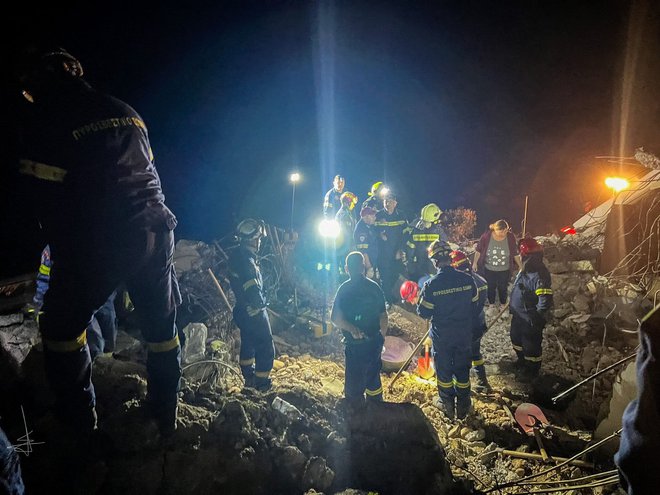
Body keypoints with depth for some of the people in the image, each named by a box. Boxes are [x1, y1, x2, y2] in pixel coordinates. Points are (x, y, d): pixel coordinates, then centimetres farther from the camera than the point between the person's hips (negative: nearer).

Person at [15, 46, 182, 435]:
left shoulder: (41, 116, -1)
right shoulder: (124, 110, 15)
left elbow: (47, 196, -5)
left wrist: (65, 253, 5)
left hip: (99, 242, -5)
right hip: (155, 231, 5)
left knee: (62, 327, 18)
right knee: (162, 326, 18)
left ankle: (79, 419, 27)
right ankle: (166, 416, 30)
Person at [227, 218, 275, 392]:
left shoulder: (238, 255, 0)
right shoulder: (246, 262, -29)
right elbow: (253, 291, -32)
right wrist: (260, 303, -13)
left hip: (244, 311, 10)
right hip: (254, 313, -10)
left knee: (248, 343, 23)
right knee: (266, 349, 4)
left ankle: (249, 378, 39)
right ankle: (262, 385, 14)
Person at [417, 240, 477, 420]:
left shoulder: (431, 285, -22)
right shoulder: (467, 279, -12)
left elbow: (424, 313, -13)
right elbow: (475, 304, 1)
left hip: (441, 336, -3)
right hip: (464, 334, 3)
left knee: (443, 369, 17)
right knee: (462, 369, 18)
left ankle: (447, 405, 32)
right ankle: (463, 407, 31)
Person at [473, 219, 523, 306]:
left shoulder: (510, 237, -16)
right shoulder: (486, 236, -19)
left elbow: (515, 253, -4)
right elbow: (479, 250, -6)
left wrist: (520, 266, 0)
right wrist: (475, 263, -3)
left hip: (504, 270, 0)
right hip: (489, 270, 0)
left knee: (503, 288, 17)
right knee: (490, 288, 17)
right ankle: (491, 304, 40)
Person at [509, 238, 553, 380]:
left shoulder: (540, 276, -31)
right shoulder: (525, 270, -2)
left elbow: (546, 301, -31)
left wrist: (537, 318, -22)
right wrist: (512, 307, 20)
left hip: (530, 320, -9)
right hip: (518, 315, 9)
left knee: (531, 346, 12)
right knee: (516, 338, 27)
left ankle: (531, 370, 33)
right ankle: (521, 362, 50)